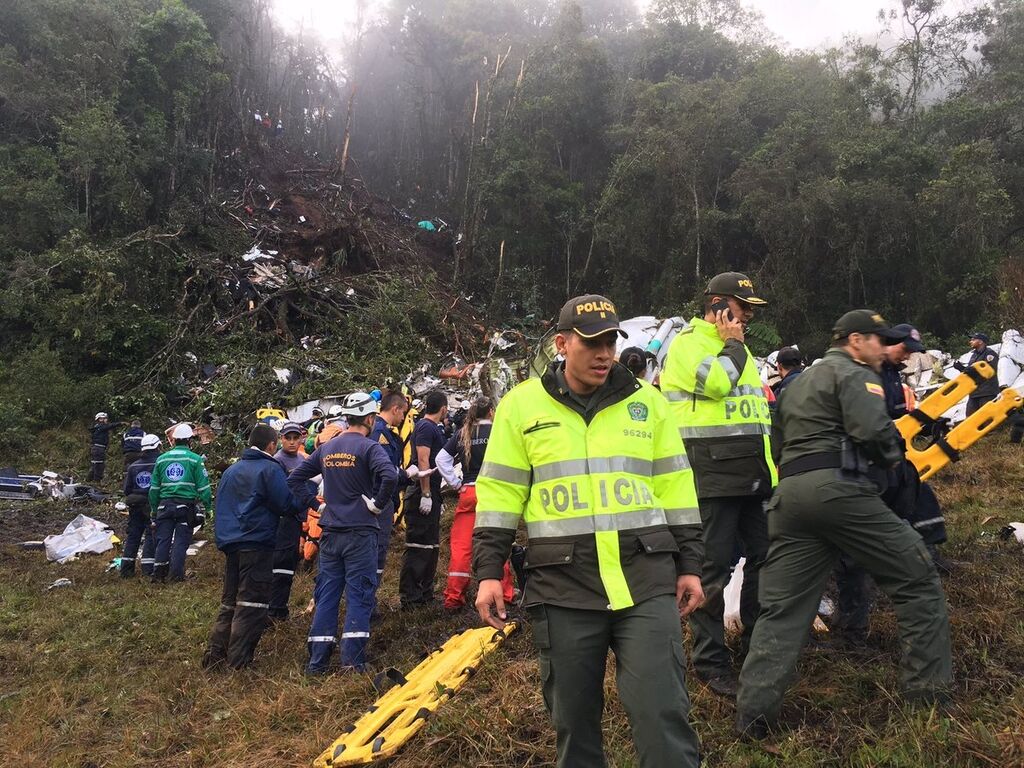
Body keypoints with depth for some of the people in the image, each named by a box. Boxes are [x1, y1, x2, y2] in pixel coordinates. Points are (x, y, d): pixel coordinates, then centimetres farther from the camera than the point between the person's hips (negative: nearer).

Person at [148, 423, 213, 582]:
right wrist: (207, 506, 1)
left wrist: (154, 509, 20)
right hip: (186, 506, -3)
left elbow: (154, 488, 13)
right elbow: (203, 487, -6)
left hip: (165, 505, 3)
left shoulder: (162, 459, 9)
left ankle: (158, 573, 7)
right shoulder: (195, 460, -3)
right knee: (181, 541, 1)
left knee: (163, 540, 8)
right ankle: (176, 574, 0)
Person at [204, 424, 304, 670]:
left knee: (229, 601, 16)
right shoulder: (270, 469, -7)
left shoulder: (231, 470, 17)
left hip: (230, 542, 8)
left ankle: (214, 655, 13)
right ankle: (238, 663, -5)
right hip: (257, 543, -8)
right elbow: (287, 505, -11)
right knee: (252, 603, -4)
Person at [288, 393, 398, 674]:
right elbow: (389, 476, -26)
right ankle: (353, 661, -2)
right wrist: (377, 504, -12)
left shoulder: (326, 448, 11)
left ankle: (317, 661, 11)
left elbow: (294, 479, 16)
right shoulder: (368, 447, -9)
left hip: (330, 532, 6)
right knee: (359, 595, 0)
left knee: (326, 595, 10)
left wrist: (317, 504, 13)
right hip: (360, 532, -5)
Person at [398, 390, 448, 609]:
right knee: (418, 546, -8)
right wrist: (426, 494, -23)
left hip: (431, 495, 10)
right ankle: (410, 598, -4)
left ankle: (426, 594, 22)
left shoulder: (434, 428, 19)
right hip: (422, 495, -10)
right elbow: (423, 461, -20)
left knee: (431, 546, 14)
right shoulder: (426, 427, -12)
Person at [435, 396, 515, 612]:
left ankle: (453, 598, 4)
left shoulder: (462, 434, 7)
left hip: (468, 493, 2)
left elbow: (441, 458, 3)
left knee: (460, 545, 4)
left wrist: (456, 484, 4)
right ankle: (506, 593, 21)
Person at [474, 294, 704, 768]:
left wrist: (689, 565, 9)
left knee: (661, 711, -2)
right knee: (573, 714, 10)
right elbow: (500, 494, 4)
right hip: (563, 586, 0)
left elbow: (675, 488, 12)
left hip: (646, 578, 1)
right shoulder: (521, 405, 4)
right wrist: (489, 572, -1)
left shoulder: (647, 402, 9)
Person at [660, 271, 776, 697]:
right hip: (713, 474, -9)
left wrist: (769, 462, 26)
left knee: (763, 557, 14)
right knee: (714, 566, -6)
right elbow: (717, 382, -25)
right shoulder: (688, 343, -6)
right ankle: (711, 661, 3)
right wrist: (731, 343, -8)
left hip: (753, 474, 9)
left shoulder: (737, 347, 22)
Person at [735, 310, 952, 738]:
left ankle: (754, 714, 0)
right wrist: (893, 454, 6)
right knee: (917, 580, 8)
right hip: (839, 489, -7)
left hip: (789, 493, 8)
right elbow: (874, 431, -14)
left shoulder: (799, 382, 29)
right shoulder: (854, 373, 2)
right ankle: (928, 692, 13)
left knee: (781, 608, 6)